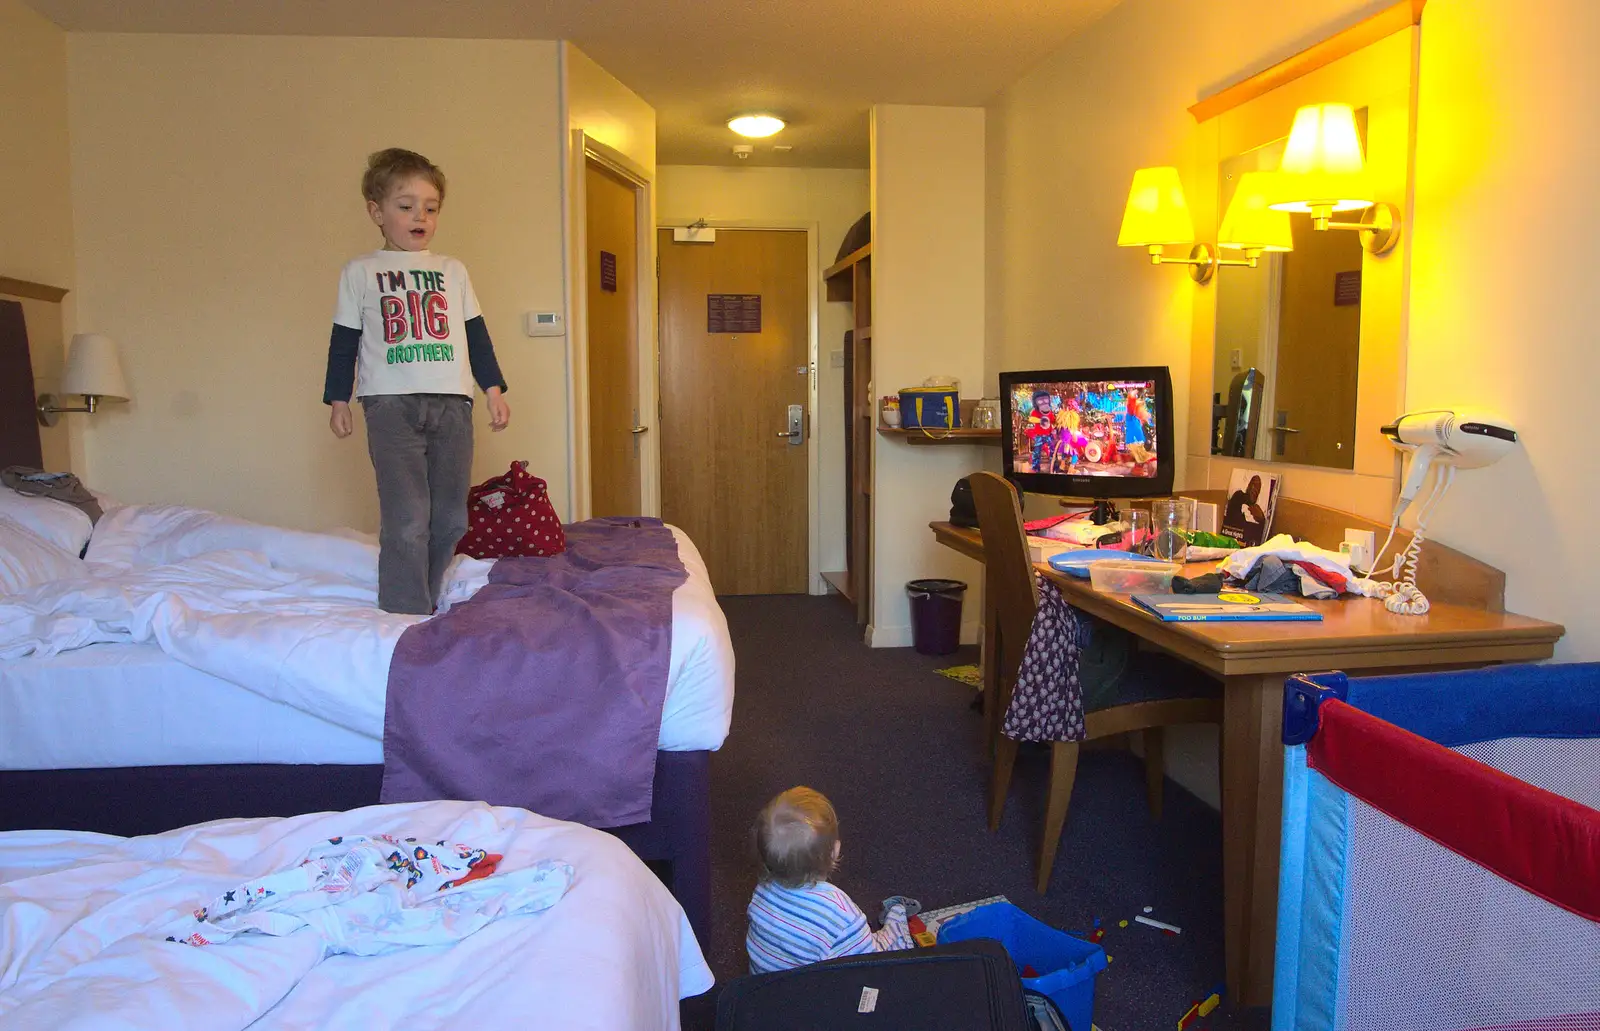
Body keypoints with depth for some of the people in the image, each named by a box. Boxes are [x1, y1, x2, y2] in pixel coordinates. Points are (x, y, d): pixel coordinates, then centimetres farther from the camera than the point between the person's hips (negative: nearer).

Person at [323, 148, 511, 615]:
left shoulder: (453, 270, 16)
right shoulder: (360, 272, 10)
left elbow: (476, 334, 17)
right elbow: (344, 342, 10)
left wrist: (494, 389, 10)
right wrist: (338, 400, 7)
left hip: (452, 403, 3)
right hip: (391, 404, -3)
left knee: (450, 518, 4)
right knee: (407, 519, -11)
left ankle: (423, 597, 20)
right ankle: (406, 612, -4)